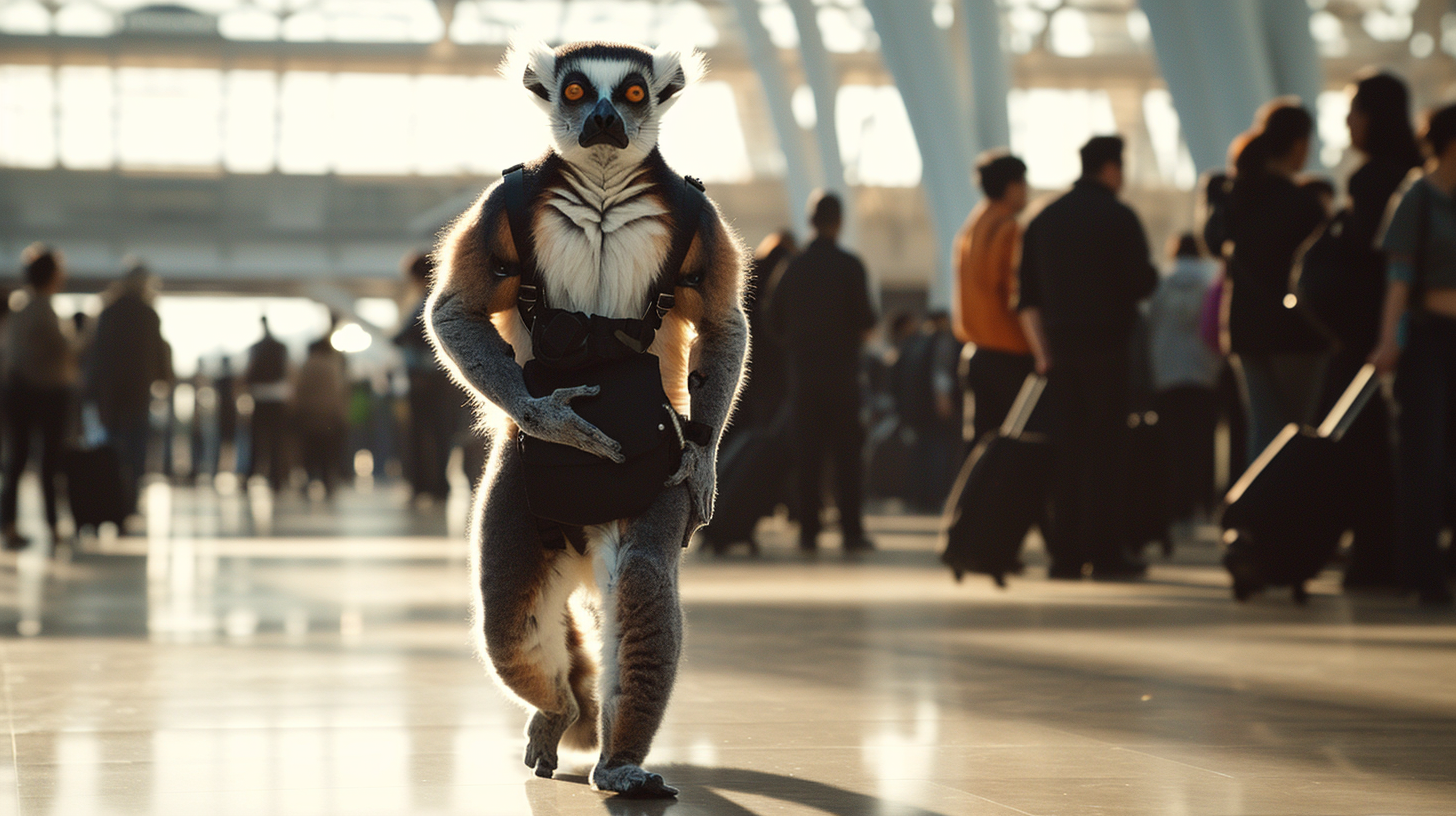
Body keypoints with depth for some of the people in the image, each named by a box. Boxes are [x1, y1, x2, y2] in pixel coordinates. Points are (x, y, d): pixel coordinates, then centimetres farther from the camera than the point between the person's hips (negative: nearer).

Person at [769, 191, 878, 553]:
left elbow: (774, 322, 6)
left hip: (801, 369, 3)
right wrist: (858, 333, 11)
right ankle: (852, 532, -2)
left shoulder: (794, 266, 4)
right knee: (846, 452, 1)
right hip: (840, 366, -3)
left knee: (807, 453, 6)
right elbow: (864, 320, -11)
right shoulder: (849, 266, -7)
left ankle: (808, 532, 3)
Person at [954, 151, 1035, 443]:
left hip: (977, 352, 8)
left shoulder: (968, 230, 12)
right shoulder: (1010, 231, -13)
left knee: (983, 433, 10)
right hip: (1011, 355, -8)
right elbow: (1018, 299, -16)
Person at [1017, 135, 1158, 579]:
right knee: (1106, 450, -2)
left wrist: (1041, 350, 10)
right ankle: (1105, 551, -5)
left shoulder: (1043, 219, 12)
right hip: (1106, 346, -5)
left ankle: (1065, 553, 5)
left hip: (1059, 348, 5)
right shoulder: (1118, 217, -6)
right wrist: (1150, 273, 14)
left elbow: (1027, 296, 9)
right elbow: (1141, 283, -9)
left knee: (1066, 450, 7)